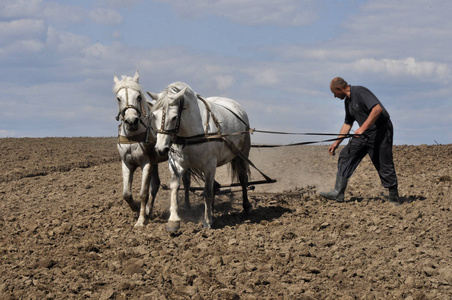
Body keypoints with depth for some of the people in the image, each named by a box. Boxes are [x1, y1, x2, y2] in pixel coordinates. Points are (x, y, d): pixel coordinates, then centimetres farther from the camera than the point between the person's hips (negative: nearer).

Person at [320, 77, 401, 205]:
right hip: (365, 133, 9)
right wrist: (336, 143, 22)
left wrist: (363, 128, -31)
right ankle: (338, 193, -3)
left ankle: (394, 198, 8)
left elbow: (378, 109, -29)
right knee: (345, 156, 0)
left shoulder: (360, 92, -17)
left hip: (381, 131, -9)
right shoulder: (347, 101, 13)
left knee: (384, 166, -6)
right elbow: (347, 124, 25)